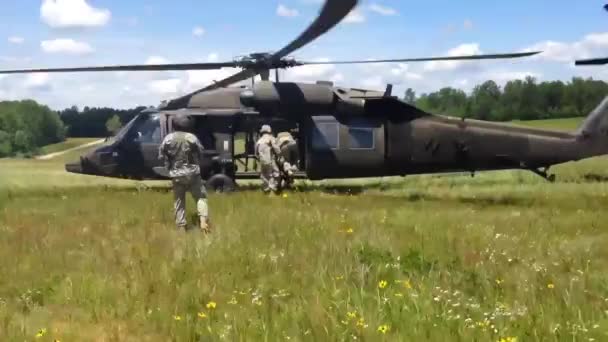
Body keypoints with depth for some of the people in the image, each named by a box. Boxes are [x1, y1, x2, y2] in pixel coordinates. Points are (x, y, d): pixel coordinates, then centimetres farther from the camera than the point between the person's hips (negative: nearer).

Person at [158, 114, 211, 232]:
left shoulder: (168, 139, -4)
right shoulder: (192, 138, -10)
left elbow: (162, 156, 2)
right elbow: (200, 154, -3)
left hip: (176, 175, 2)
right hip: (192, 173, -2)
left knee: (179, 201, 11)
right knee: (201, 197, 8)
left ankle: (181, 225, 11)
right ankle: (203, 220, -11)